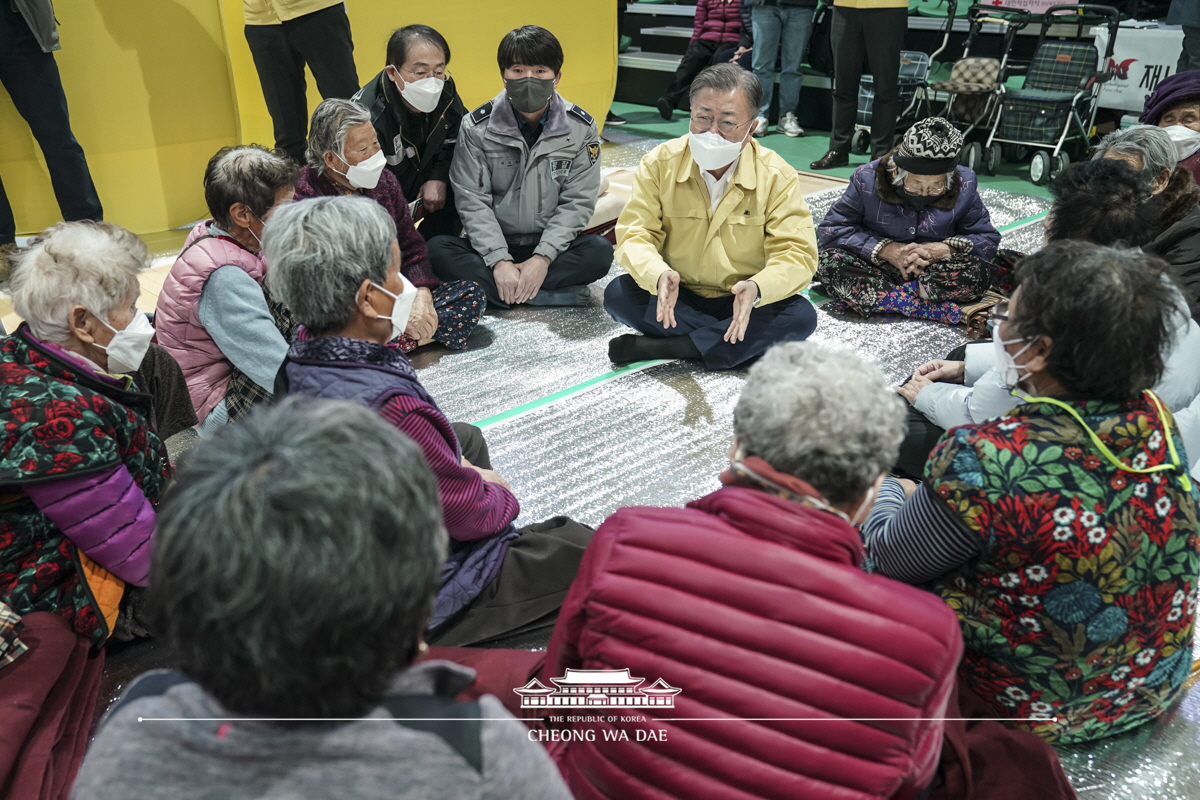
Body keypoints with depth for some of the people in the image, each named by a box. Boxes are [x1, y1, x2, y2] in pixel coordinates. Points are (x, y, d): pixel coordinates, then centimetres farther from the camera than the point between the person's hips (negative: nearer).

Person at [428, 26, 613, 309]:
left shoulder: (581, 128, -5)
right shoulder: (477, 127, -6)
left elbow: (577, 203, -8)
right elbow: (473, 201, -10)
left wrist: (543, 257, -20)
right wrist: (499, 261, -22)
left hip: (552, 246, 0)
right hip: (492, 246, 1)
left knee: (600, 251, -28)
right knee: (437, 249, -27)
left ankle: (489, 289, -25)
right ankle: (558, 295, -29)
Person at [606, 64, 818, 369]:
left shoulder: (777, 177, -11)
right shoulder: (659, 163, -8)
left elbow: (796, 254, -16)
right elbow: (634, 234, -13)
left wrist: (756, 288, -39)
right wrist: (659, 275, -37)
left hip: (743, 304, 0)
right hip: (676, 298, 1)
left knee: (801, 316, -29)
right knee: (618, 294, -26)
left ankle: (658, 347, -26)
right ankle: (736, 343, -21)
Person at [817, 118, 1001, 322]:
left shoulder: (965, 186, -8)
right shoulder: (868, 179, -12)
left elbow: (988, 238, 0)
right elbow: (831, 229, -11)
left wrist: (946, 249, -21)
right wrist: (885, 249, -22)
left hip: (934, 271, 1)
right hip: (878, 268, -1)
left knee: (980, 271, -29)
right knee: (830, 261, -31)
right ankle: (926, 305, -34)